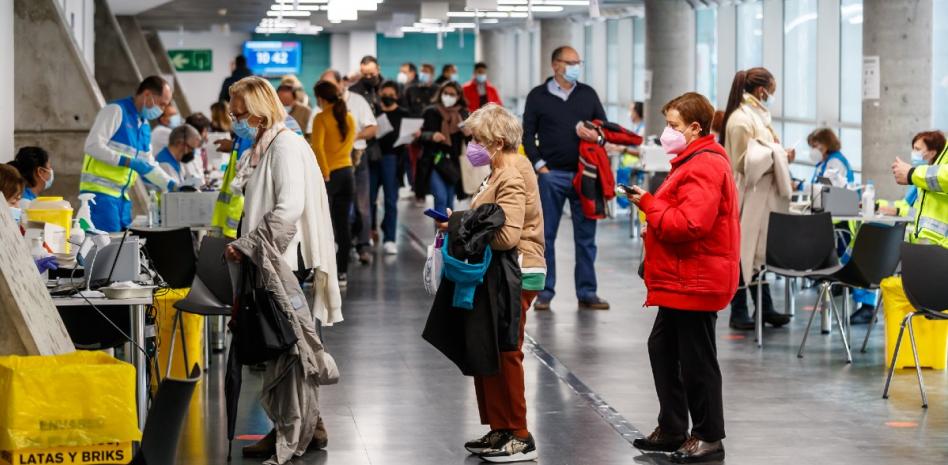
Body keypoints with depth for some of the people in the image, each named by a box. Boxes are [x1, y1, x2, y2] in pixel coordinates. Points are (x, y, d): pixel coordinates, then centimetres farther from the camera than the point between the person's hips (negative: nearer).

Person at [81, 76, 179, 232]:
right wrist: (129, 162, -20)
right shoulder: (116, 111, -8)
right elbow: (93, 145, -18)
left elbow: (149, 166, 25)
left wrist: (172, 185, 12)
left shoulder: (145, 126, 18)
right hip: (100, 192, -9)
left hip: (122, 196, 9)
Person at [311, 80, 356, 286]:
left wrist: (325, 173, -14)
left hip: (330, 174, -6)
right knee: (343, 225, 9)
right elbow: (349, 145, 9)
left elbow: (318, 146, -19)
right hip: (347, 172, 6)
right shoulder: (349, 118, 8)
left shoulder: (321, 118, -10)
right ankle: (342, 273, 11)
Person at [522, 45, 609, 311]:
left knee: (586, 236, 4)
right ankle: (545, 292, 8)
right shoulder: (538, 96, 4)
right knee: (546, 235, 2)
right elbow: (528, 134, 3)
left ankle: (587, 293, 9)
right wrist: (539, 165, -6)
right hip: (551, 175, -2)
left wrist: (594, 134, -8)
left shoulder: (588, 94, 11)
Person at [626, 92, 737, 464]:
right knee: (662, 348, 16)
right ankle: (672, 430, 24)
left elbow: (689, 224, -29)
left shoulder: (704, 167, -19)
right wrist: (651, 203, 7)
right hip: (683, 280, 11)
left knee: (697, 360, -3)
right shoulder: (695, 161, 16)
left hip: (696, 280, -11)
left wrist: (649, 205, -18)